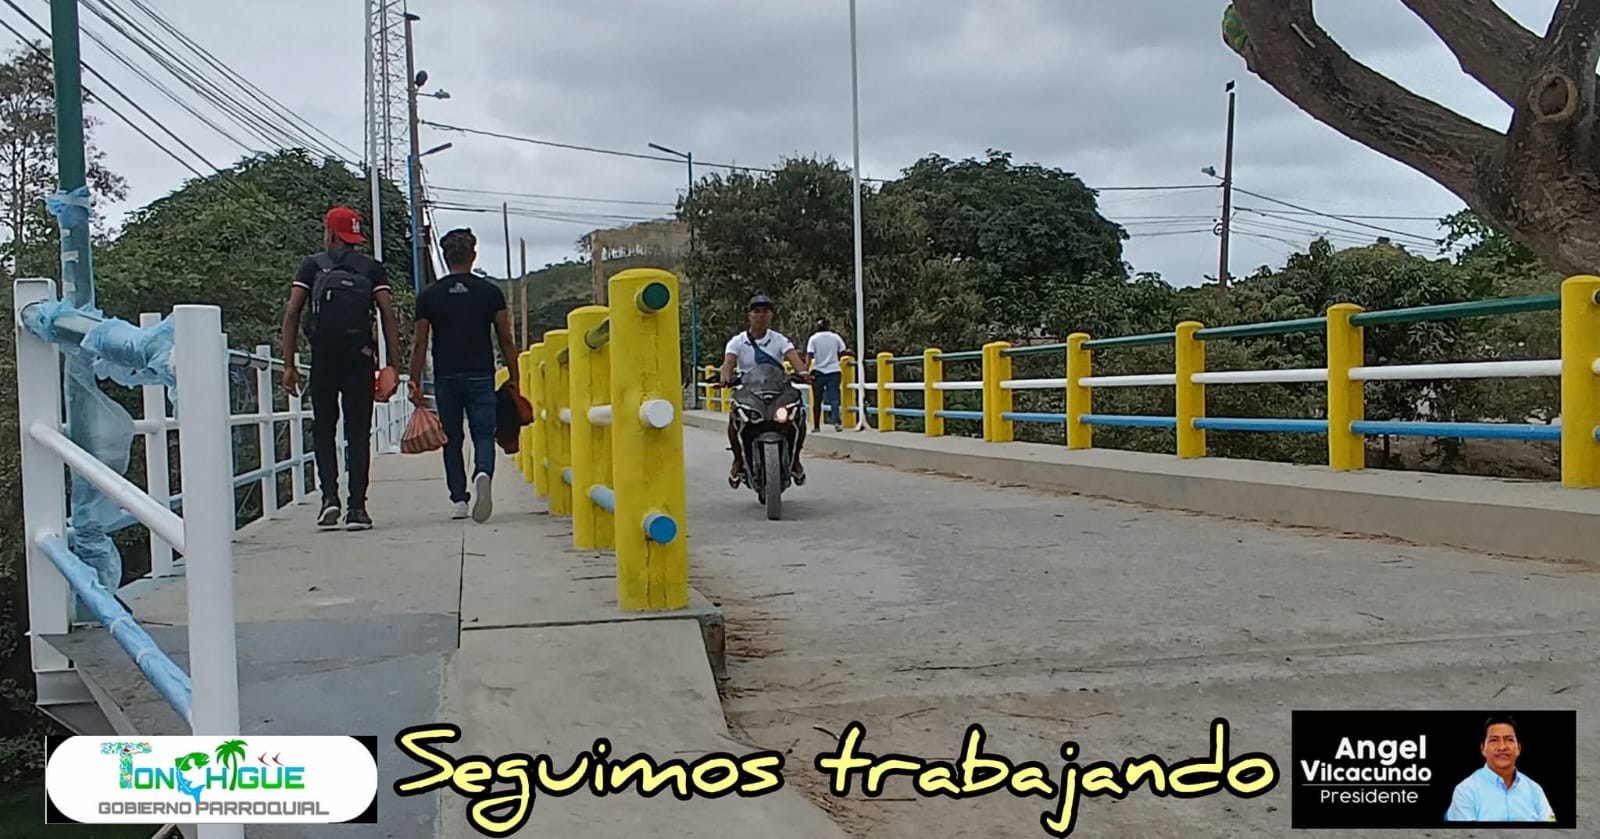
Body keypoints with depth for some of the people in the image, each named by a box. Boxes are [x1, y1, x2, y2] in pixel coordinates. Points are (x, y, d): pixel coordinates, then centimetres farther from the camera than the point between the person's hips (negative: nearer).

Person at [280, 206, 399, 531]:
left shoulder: (312, 265, 8)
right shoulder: (372, 268, 9)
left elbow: (292, 313, 0)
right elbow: (388, 314, -2)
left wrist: (289, 364, 1)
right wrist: (393, 364, -3)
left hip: (323, 358, 0)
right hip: (361, 358, 0)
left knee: (323, 429, 13)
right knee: (358, 432, 3)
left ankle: (329, 495, -3)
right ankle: (357, 507, -2)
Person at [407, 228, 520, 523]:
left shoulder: (429, 296, 2)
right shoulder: (491, 292, 1)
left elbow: (420, 344, 1)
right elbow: (506, 340, 1)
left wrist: (415, 382, 6)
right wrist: (514, 378, 8)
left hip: (446, 378, 1)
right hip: (481, 377, -1)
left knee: (452, 441, 11)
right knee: (484, 435, 2)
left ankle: (459, 499, 10)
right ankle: (483, 473, -28)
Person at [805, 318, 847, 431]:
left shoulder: (814, 338, -1)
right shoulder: (835, 337, 3)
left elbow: (809, 356, -11)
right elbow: (843, 352, 2)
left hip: (818, 372, -1)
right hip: (833, 371, 1)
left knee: (817, 401, 8)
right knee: (834, 398, -1)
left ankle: (817, 426, 12)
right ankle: (837, 421, -21)